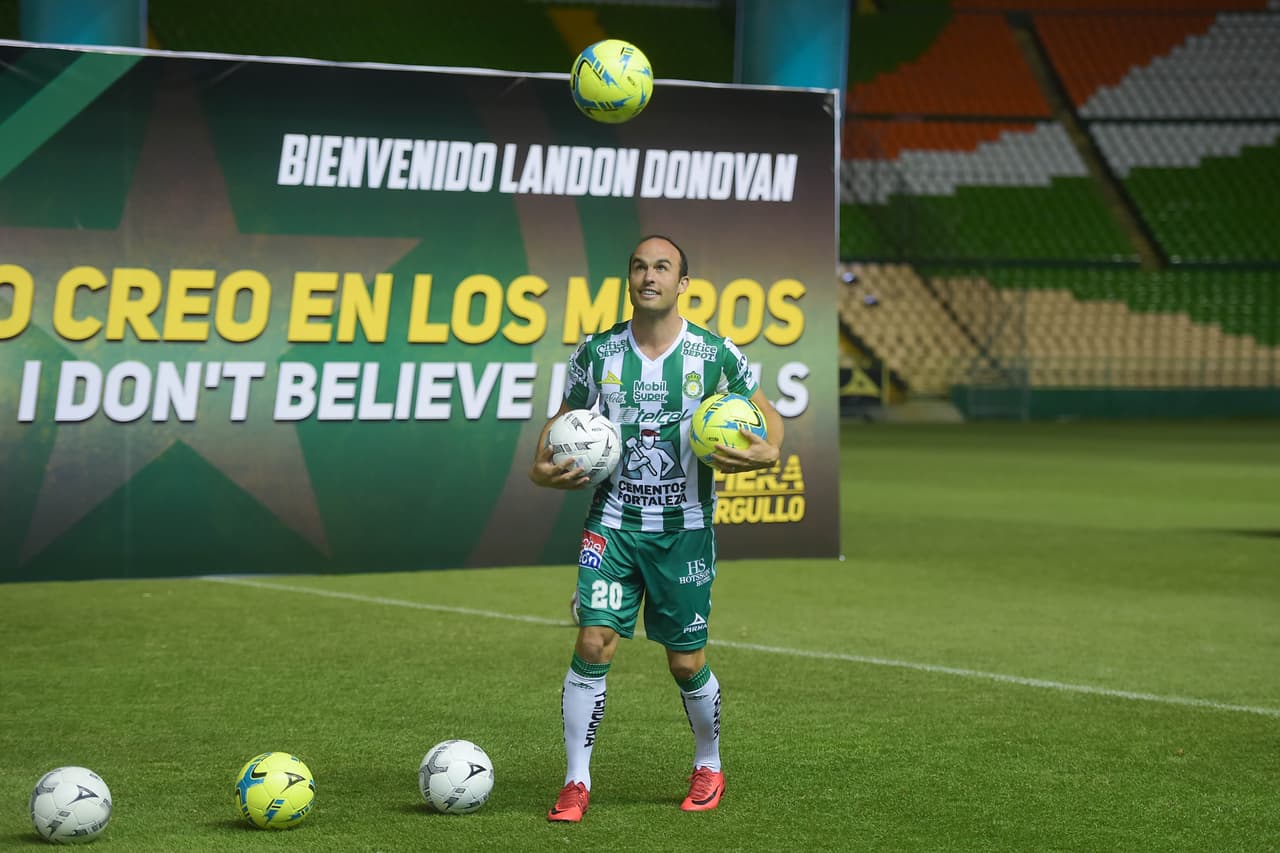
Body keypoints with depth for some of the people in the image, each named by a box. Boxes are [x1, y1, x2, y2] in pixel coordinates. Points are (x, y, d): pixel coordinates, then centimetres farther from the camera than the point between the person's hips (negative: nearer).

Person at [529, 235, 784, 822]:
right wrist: (543, 469, -6)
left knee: (686, 661, 5)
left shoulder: (716, 354, -5)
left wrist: (767, 453, -15)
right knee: (593, 643, -13)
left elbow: (768, 416, 7)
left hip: (685, 526, -1)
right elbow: (563, 422, 13)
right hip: (613, 520, 1)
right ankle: (576, 783, -2)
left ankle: (708, 767, 31)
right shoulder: (597, 352, 0)